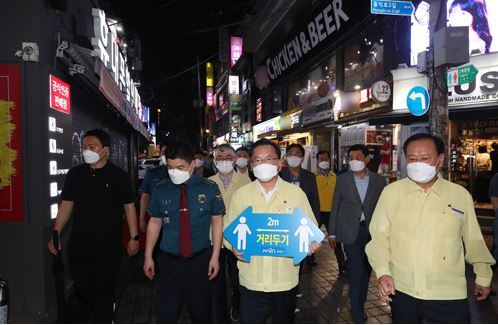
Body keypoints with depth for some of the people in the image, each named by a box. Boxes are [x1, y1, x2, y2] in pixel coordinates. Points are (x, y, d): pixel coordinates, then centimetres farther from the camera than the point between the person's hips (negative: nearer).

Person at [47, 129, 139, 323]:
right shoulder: (75, 174, 5)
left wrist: (134, 237, -6)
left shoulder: (118, 176, -5)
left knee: (103, 292, 10)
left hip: (108, 248, -2)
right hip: (78, 247, 3)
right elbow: (66, 205, 10)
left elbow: (129, 207, -3)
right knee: (81, 292, 12)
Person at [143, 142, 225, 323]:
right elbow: (154, 223, 7)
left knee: (201, 312, 14)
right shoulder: (160, 190, -2)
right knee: (165, 314, 3)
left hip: (200, 261, 0)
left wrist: (215, 256, -3)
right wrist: (148, 257, 7)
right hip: (168, 261, 1)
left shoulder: (209, 188, -6)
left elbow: (217, 221, 0)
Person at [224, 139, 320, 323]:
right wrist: (233, 246, -13)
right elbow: (228, 228, 7)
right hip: (251, 281, 0)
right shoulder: (241, 194, 1)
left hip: (285, 280, 1)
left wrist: (311, 244, -16)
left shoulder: (296, 193, -1)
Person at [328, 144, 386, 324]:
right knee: (356, 269, -6)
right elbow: (335, 207, 3)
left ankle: (360, 305, 28)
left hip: (371, 231, 2)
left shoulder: (379, 180, 2)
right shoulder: (342, 179, 0)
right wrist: (332, 233, 2)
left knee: (366, 269, 11)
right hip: (351, 231, -2)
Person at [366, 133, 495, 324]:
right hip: (401, 290, 0)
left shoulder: (461, 195, -1)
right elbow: (379, 236, -2)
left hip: (449, 295, 0)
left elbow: (473, 240, 10)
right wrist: (383, 273, -12)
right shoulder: (391, 192, -5)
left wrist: (483, 277, 19)